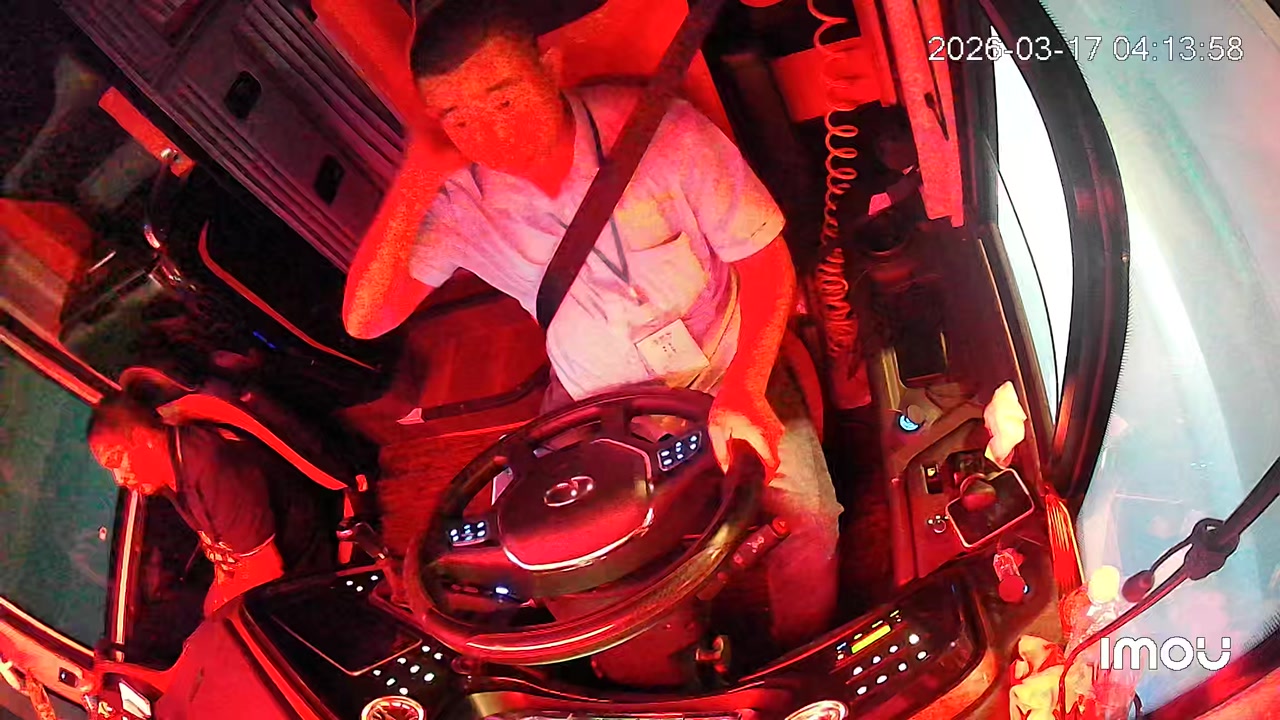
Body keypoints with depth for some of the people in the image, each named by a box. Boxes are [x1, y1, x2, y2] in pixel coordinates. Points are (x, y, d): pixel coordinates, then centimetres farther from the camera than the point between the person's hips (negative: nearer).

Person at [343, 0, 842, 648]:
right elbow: (365, 319, -19)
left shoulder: (658, 131, -21)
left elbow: (765, 256, -14)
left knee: (803, 518, -17)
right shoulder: (458, 194, -15)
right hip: (597, 402, 2)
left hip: (731, 375, -2)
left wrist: (743, 390, -28)